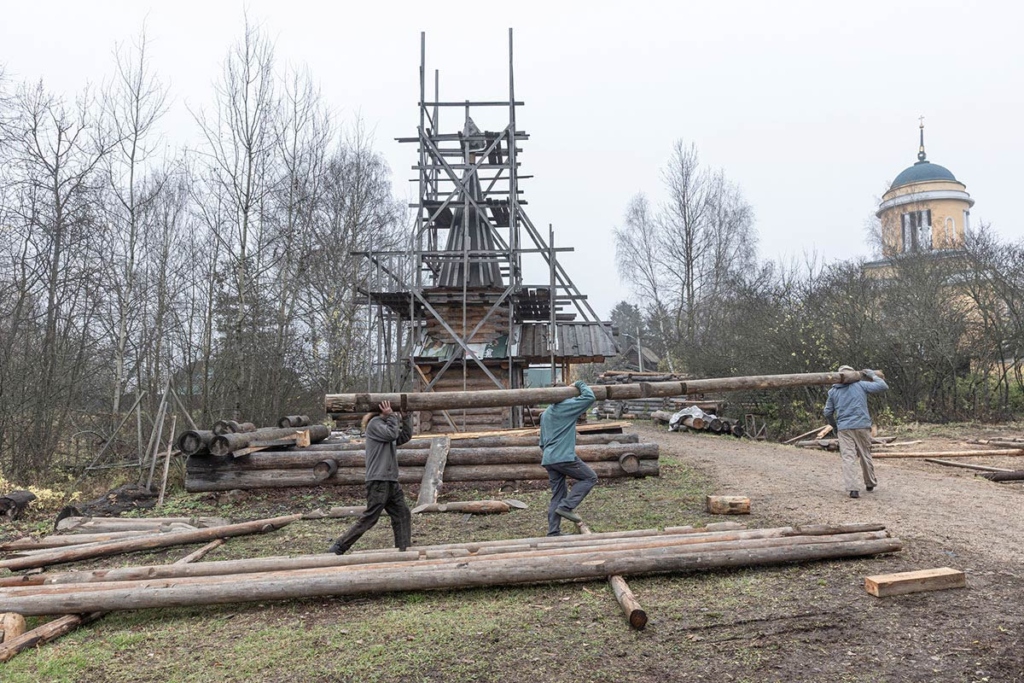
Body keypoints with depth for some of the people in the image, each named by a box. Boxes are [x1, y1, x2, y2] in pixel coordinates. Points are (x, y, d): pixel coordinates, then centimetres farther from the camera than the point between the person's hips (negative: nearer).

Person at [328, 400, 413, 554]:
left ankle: (404, 550, 10)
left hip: (391, 481, 9)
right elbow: (391, 434, -20)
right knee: (368, 519, -7)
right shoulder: (375, 423, -7)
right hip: (378, 482, -9)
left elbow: (405, 436, 17)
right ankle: (339, 547, 2)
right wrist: (391, 416, -8)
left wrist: (407, 416, 11)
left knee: (403, 515, 6)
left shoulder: (386, 424, 21)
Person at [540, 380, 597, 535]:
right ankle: (566, 506, -5)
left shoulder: (545, 413, 22)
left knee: (557, 495, 12)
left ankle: (553, 533, 9)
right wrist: (580, 384, 7)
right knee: (590, 477, 6)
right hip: (564, 457, -8)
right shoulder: (566, 406, -4)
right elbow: (589, 398, -8)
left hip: (549, 459, 8)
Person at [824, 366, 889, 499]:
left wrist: (834, 426, 26)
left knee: (848, 458, -3)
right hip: (862, 426, 0)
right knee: (865, 456, 15)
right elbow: (883, 387, 0)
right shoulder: (860, 385, 4)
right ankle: (870, 483, 31)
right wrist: (873, 375, 15)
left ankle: (853, 488, -13)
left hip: (843, 428, 0)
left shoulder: (833, 391, 9)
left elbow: (828, 412, 9)